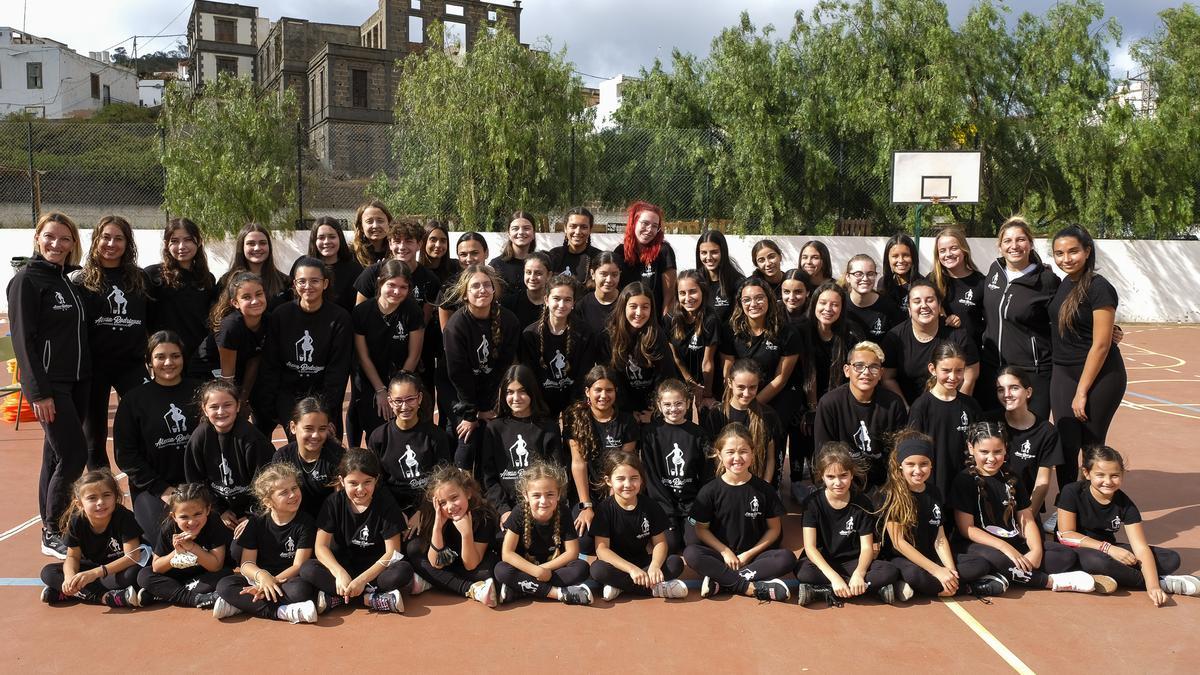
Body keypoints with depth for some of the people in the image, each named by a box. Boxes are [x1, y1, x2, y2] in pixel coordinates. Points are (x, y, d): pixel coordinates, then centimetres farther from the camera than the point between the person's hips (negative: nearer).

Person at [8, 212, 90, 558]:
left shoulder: (69, 280, 13)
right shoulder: (27, 279, -9)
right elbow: (23, 339, -13)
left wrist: (87, 379, 14)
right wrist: (38, 393, -18)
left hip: (76, 382, 7)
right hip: (48, 384, -7)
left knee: (57, 456, 11)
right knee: (74, 454, -9)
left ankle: (53, 528, 20)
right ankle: (52, 533, 4)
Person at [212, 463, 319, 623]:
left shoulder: (306, 523, -5)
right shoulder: (257, 522, 3)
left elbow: (298, 566, -10)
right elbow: (246, 563, -2)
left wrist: (273, 581, -24)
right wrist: (262, 576, -24)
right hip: (259, 578, 3)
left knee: (300, 589, -37)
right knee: (224, 585, -22)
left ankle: (242, 604, -24)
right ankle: (282, 612, -30)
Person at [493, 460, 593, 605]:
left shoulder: (563, 512, -14)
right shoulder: (519, 513, -16)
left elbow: (572, 552, -10)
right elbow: (507, 553, -18)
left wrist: (544, 569, -19)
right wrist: (537, 571, -28)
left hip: (554, 568, 1)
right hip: (526, 568, -1)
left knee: (581, 568, -27)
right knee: (501, 570, -30)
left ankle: (517, 590, -25)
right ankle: (557, 593, -28)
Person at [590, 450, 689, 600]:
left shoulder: (651, 507, -3)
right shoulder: (604, 509, -12)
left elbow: (660, 542, -4)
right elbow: (601, 548, -18)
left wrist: (655, 566, -26)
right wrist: (631, 569, -31)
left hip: (642, 561, 3)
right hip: (616, 564, -3)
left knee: (676, 563, -19)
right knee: (598, 570, -34)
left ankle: (620, 585, -22)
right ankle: (656, 589, -27)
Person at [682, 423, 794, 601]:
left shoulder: (764, 490, -1)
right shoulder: (709, 491, -3)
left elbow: (774, 528, 3)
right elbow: (701, 528, 1)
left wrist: (749, 554, -6)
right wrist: (725, 551, -11)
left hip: (755, 555, 1)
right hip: (721, 553, -1)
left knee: (787, 558, -27)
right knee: (691, 553, -30)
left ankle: (721, 582, -26)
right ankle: (750, 587, -29)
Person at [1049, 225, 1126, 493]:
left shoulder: (1099, 288, -14)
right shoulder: (1063, 285, 8)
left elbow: (1101, 345, -16)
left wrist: (1082, 392, -15)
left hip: (1099, 377, -6)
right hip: (1063, 375, 6)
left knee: (1092, 446, 4)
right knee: (1065, 447, 3)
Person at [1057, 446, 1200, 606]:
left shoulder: (1125, 504, -6)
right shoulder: (1072, 492, -15)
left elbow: (1141, 548, -14)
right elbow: (1066, 535, -16)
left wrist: (1153, 586, -29)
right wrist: (1107, 548, -25)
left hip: (1109, 550, 4)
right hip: (1075, 551, -4)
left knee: (1171, 559, -8)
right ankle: (1164, 582, -19)